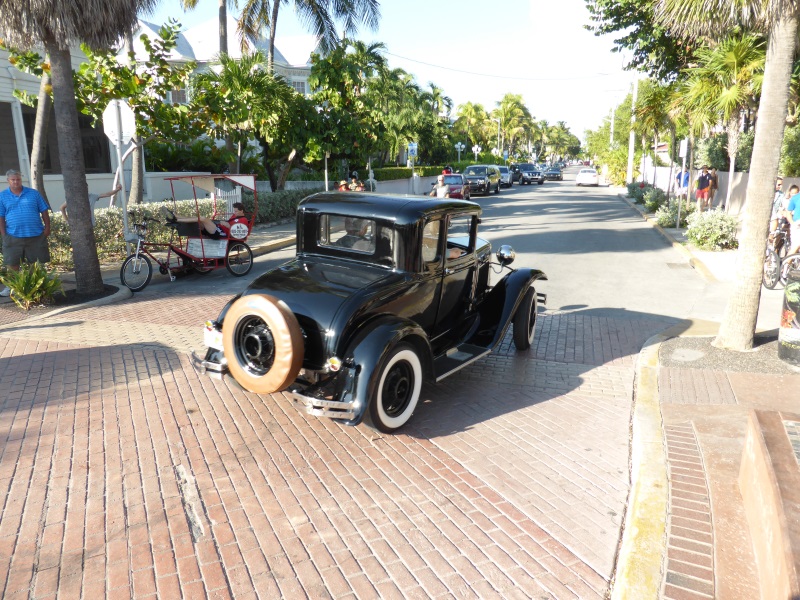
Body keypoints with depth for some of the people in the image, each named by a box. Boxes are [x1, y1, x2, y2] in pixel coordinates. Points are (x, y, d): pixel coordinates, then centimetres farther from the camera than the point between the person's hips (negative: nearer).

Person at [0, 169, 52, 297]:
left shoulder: (33, 193, 5)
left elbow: (44, 212, 6)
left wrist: (47, 227, -1)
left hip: (36, 235, 0)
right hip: (13, 236, 0)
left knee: (38, 262, 7)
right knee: (12, 263, 6)